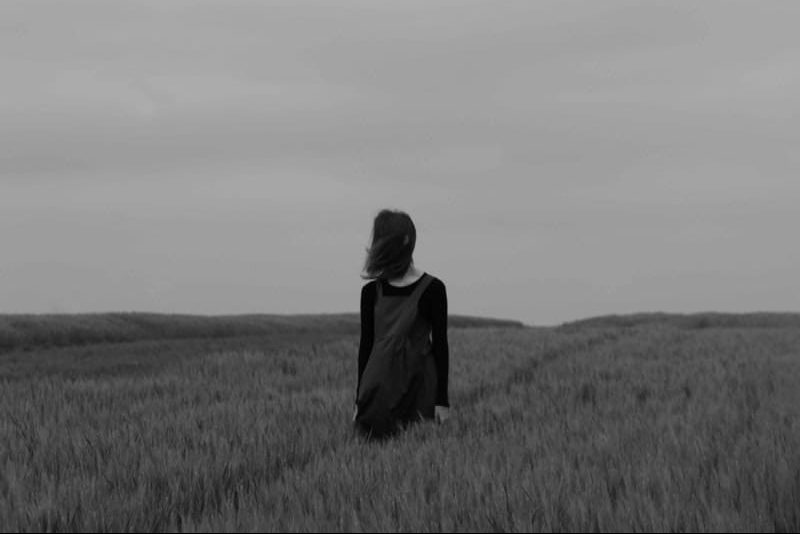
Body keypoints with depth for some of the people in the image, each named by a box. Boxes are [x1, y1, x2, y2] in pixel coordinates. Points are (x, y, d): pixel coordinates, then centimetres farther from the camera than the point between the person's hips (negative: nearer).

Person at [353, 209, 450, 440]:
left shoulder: (432, 289, -4)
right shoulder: (371, 291, 6)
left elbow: (440, 344, -3)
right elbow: (366, 344, 10)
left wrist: (442, 401, -7)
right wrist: (359, 399, 7)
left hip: (419, 388, -3)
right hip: (380, 389, 3)